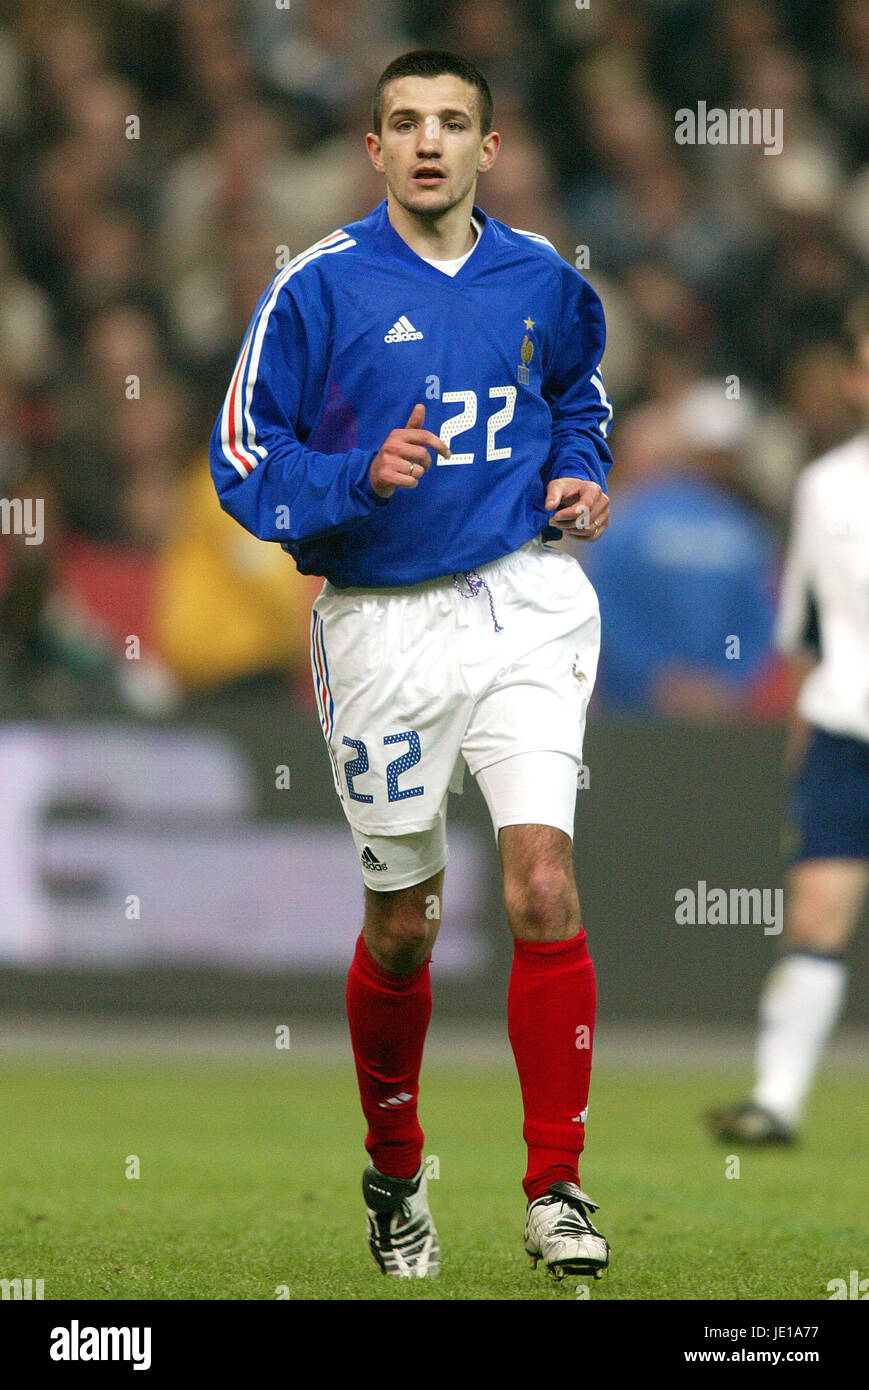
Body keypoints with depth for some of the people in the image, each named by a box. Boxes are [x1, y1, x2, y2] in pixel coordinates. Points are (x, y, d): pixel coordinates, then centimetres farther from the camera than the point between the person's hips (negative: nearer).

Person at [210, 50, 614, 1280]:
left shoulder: (544, 284, 4)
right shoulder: (319, 289, -7)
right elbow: (245, 461, -5)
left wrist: (578, 473, 6)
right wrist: (364, 478, -21)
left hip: (526, 606, 1)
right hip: (384, 625, -1)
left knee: (544, 889, -14)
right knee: (403, 925, 9)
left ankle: (557, 1191, -7)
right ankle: (395, 1177, 32)